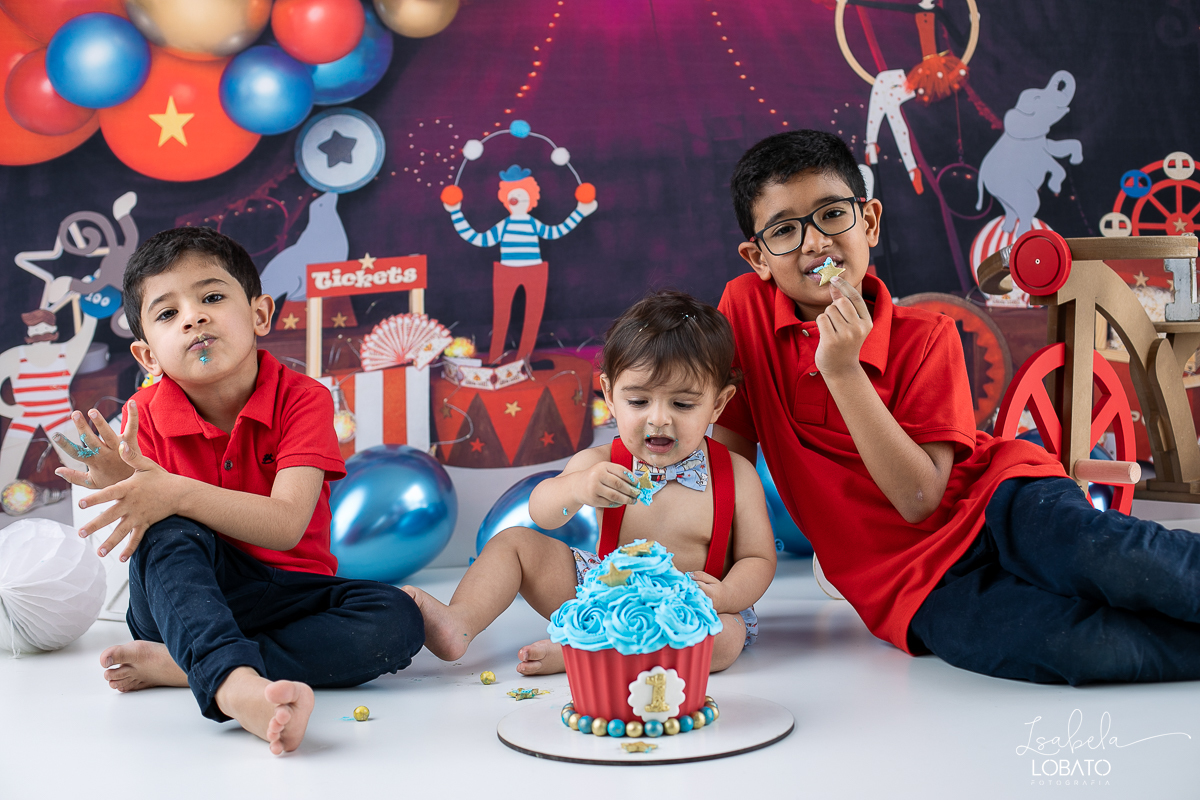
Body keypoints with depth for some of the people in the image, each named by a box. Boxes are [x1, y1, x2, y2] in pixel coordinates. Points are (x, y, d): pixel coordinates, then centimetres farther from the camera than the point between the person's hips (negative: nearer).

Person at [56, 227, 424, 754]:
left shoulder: (301, 399, -12)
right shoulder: (146, 416, -5)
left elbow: (286, 525, -25)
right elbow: (159, 536, -10)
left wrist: (174, 492, -38)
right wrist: (124, 487, -33)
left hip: (286, 597, 0)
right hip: (187, 597, 0)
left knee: (396, 620, -28)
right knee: (170, 530, -32)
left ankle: (178, 665, -27)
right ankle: (235, 685, -54)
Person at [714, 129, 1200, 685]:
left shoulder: (925, 338, -4)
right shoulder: (746, 307, 0)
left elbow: (921, 499, -14)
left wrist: (842, 372, -20)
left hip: (993, 499, 1)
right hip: (915, 585, 0)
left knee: (1098, 549, -35)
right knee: (1066, 642, -31)